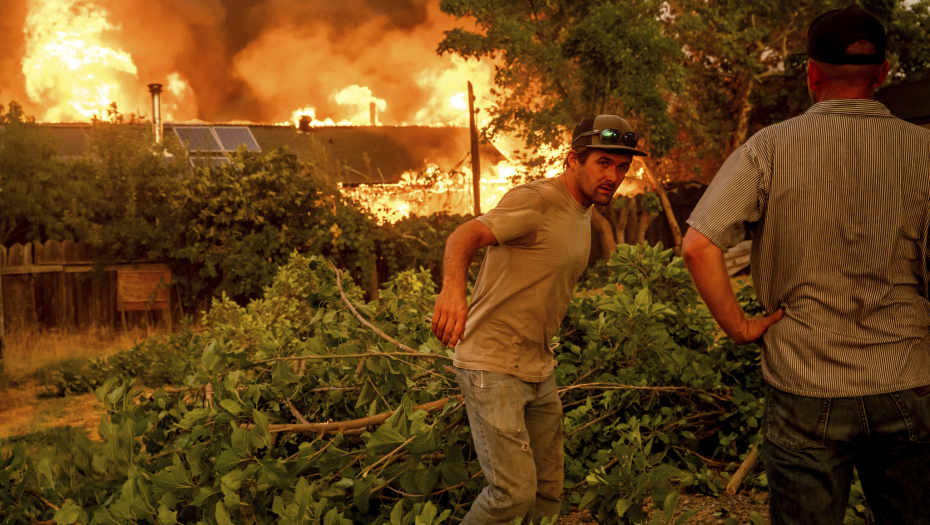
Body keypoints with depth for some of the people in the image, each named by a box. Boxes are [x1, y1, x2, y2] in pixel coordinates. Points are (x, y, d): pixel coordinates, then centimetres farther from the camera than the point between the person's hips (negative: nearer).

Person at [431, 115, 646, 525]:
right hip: (492, 367, -9)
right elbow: (465, 235, -32)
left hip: (539, 369, 9)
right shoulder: (535, 200, -16)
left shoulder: (583, 214, 13)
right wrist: (453, 288, -54)